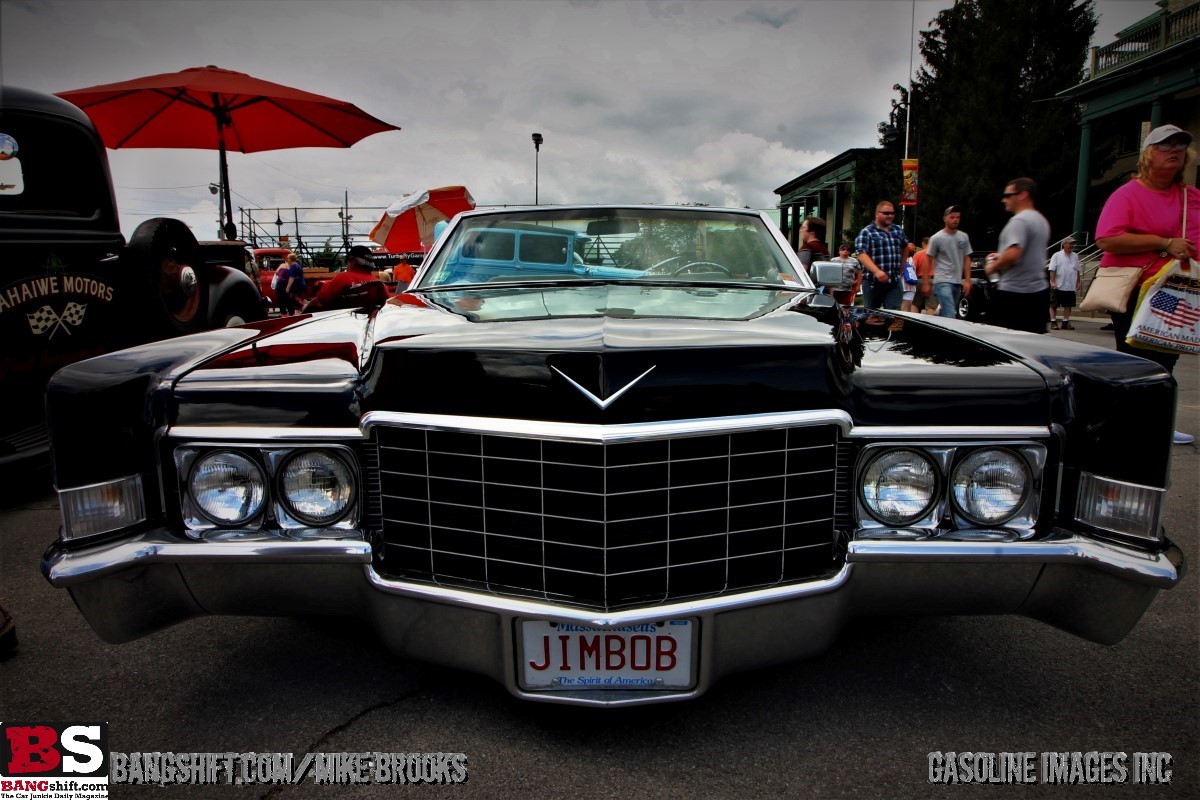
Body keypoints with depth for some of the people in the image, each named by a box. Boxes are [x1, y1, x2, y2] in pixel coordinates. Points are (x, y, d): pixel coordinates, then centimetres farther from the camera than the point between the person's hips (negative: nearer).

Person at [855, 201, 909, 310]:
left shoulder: (899, 230, 15)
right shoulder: (866, 232, -4)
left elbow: (905, 247, 34)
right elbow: (862, 254, -17)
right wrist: (876, 271, -30)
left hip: (895, 282, 4)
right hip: (873, 282, -4)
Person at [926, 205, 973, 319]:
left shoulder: (964, 237, 9)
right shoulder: (936, 238, -4)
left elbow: (967, 260, 13)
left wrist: (967, 280, 6)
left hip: (957, 282, 5)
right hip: (943, 281, -5)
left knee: (945, 314, 12)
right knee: (949, 315, -17)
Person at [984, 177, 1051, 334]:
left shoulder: (1019, 220, -14)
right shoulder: (1041, 220, 18)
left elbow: (1012, 255, -27)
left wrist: (992, 267, -10)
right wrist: (1001, 256, 21)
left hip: (1013, 293, -10)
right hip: (1039, 290, 10)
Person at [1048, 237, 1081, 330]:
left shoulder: (1075, 256, 12)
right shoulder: (1057, 256, -3)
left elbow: (1077, 270, 17)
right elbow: (1052, 270, -8)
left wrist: (1078, 282, 12)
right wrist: (1053, 282, -16)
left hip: (1070, 286, 5)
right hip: (1058, 286, -5)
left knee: (1068, 305, 5)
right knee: (1054, 305, 0)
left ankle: (1065, 322, 12)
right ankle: (1053, 322, 8)